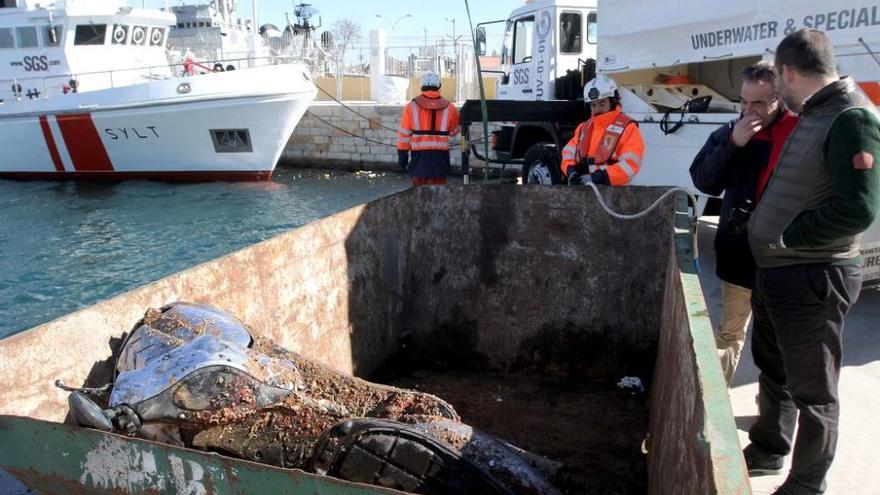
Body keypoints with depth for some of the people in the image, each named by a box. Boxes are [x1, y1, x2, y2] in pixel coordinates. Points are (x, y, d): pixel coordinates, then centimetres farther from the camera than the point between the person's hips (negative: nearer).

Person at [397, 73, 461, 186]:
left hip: (419, 155, 0)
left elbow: (404, 133, -2)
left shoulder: (412, 106, -2)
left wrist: (402, 155, 4)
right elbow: (455, 130, 13)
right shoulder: (448, 107, 1)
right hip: (440, 155, 0)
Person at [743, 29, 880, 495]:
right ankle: (768, 451, 44)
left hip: (812, 277, -10)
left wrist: (785, 238, -19)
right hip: (775, 269, 10)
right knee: (773, 369, 24)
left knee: (812, 390, 5)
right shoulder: (811, 116, 11)